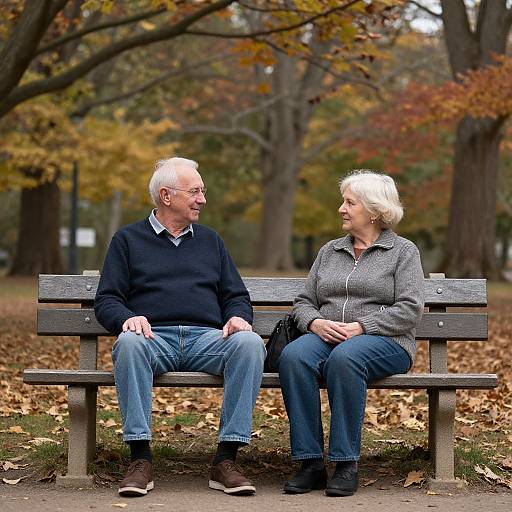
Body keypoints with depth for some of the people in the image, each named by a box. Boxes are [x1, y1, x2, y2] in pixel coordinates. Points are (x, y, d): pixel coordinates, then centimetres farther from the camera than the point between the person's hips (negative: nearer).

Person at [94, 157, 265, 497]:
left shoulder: (210, 240, 26)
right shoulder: (128, 239, 18)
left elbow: (236, 296, 22)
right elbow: (106, 300, 9)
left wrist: (238, 317, -2)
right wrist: (127, 318, -14)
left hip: (207, 338, 2)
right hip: (153, 338, -2)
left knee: (250, 343, -31)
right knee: (129, 343, -38)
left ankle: (226, 459, -31)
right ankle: (141, 460, -35)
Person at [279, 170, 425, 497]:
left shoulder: (403, 251, 7)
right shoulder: (330, 251, 22)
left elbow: (409, 310, -4)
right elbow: (304, 301, 19)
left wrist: (360, 327, -15)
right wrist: (315, 322, -5)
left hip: (384, 341, -4)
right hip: (325, 336, 4)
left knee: (344, 358, -39)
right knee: (293, 356, -31)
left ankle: (347, 464, -31)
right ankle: (311, 464, -30)